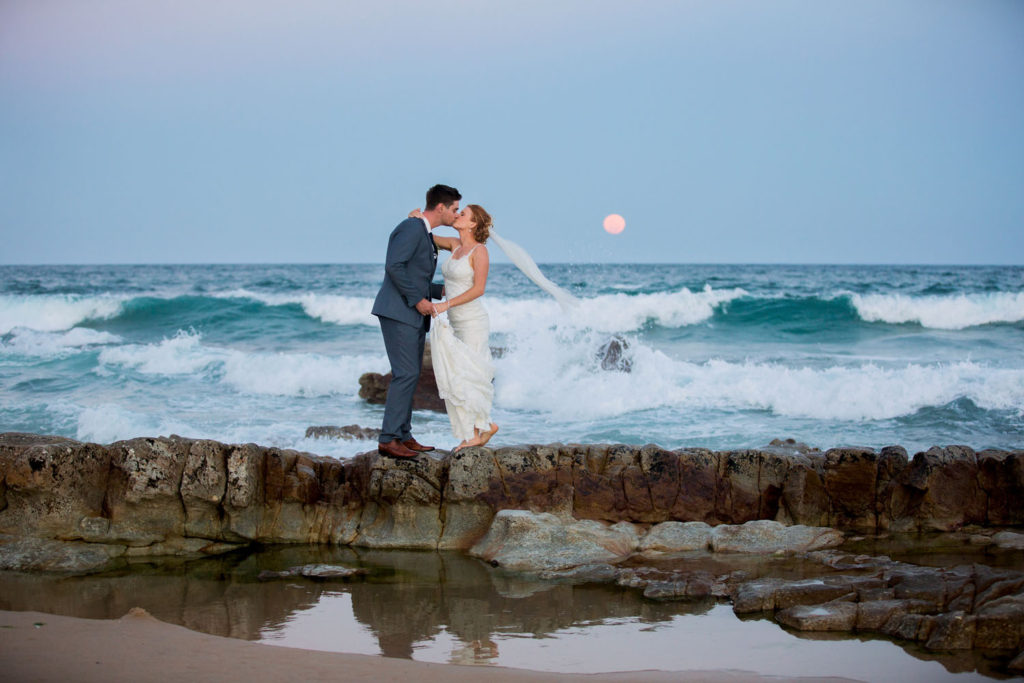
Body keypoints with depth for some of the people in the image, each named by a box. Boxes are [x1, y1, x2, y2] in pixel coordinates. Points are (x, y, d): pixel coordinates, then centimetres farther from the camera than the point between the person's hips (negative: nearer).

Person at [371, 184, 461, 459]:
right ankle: (388, 439, -12)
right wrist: (418, 299, -19)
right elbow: (394, 266, -22)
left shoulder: (425, 235, 20)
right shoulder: (412, 228, -11)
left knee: (411, 375, 9)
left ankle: (403, 436, 13)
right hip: (398, 313, -10)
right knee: (406, 374, -13)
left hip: (414, 315, 10)